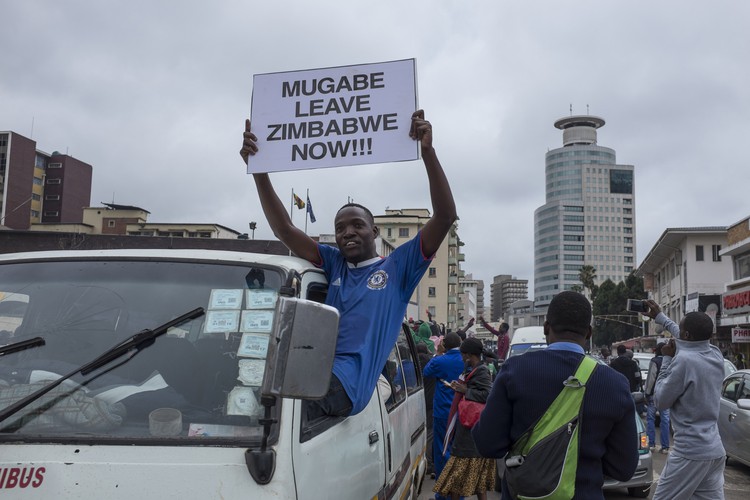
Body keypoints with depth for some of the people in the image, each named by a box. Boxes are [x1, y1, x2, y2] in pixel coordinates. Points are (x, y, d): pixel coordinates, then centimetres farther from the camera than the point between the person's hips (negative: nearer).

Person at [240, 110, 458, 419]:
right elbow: (284, 229, 18)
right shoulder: (333, 263, 24)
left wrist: (428, 152, -8)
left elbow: (445, 216, 2)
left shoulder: (398, 267, 13)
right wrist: (259, 170, 9)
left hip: (347, 379, -5)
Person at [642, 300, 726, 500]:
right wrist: (660, 317, 37)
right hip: (716, 451, 8)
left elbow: (661, 401, -7)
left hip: (690, 451, -8)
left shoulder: (684, 360, -19)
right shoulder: (716, 355, 5)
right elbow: (691, 340, 28)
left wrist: (667, 359, -1)